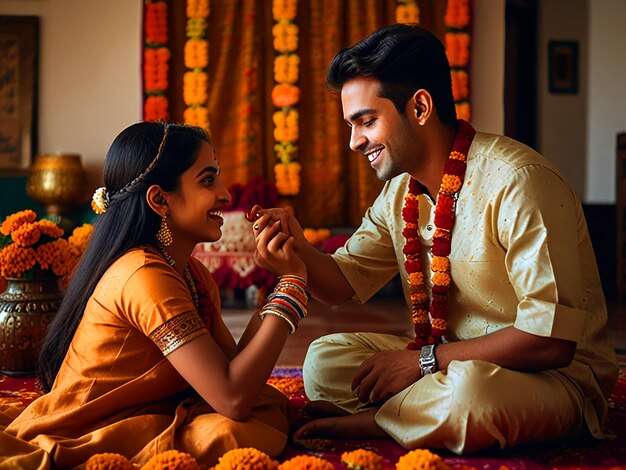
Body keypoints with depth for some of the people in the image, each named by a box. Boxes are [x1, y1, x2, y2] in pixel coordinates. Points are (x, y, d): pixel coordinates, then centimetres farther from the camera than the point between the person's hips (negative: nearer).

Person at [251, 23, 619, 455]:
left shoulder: (517, 182, -23)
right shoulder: (401, 191, 5)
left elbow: (551, 340, -26)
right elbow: (343, 283, 13)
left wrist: (424, 360, -20)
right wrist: (298, 247, -10)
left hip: (558, 377, -7)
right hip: (447, 361, 7)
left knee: (468, 391, -37)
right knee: (325, 359, -1)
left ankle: (365, 422, -12)